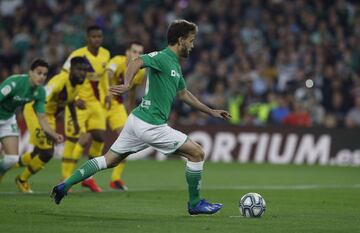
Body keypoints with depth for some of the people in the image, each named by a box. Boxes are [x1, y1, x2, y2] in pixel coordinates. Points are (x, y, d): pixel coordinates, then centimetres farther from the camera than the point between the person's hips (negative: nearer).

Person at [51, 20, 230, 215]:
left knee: (109, 160, 13)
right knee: (197, 153, -2)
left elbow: (183, 94, 30)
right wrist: (127, 85, -44)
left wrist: (211, 111, 32)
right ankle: (195, 204, 8)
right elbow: (136, 62, -29)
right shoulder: (162, 58, -12)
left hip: (138, 121, 10)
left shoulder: (175, 65, 17)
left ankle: (64, 186, 11)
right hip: (151, 125, -10)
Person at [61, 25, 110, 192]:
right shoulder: (77, 56, -17)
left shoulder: (105, 54, 3)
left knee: (99, 137, 0)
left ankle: (89, 177, 15)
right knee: (73, 139, -6)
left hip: (96, 102, 6)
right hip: (79, 102, -6)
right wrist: (75, 99, -22)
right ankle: (65, 180, 2)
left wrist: (107, 93, 9)